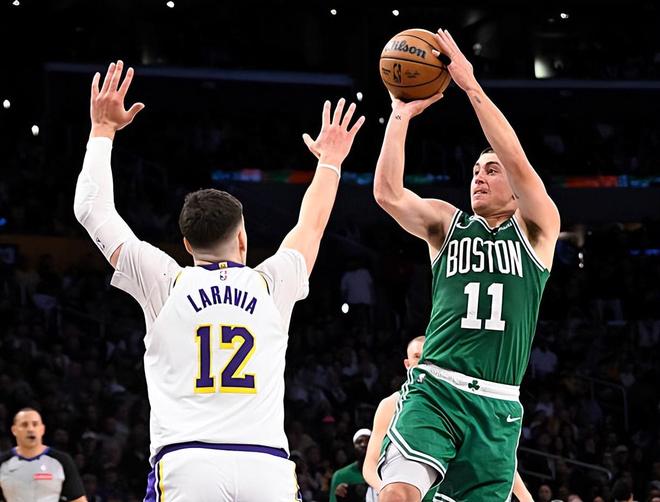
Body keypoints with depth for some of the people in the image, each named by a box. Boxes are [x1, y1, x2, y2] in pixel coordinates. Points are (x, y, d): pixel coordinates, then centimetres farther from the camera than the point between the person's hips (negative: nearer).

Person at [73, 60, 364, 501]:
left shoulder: (166, 283, 12)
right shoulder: (270, 285, 17)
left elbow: (93, 210, 22)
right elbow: (311, 228, 38)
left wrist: (103, 130, 33)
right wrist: (329, 162, 55)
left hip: (186, 462, -1)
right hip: (266, 464, 1)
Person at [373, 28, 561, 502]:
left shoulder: (538, 229, 9)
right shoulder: (447, 222, 15)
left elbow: (518, 162, -8)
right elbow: (388, 193, -3)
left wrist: (471, 86, -12)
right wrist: (401, 115, -6)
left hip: (497, 407, 0)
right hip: (435, 389, 0)